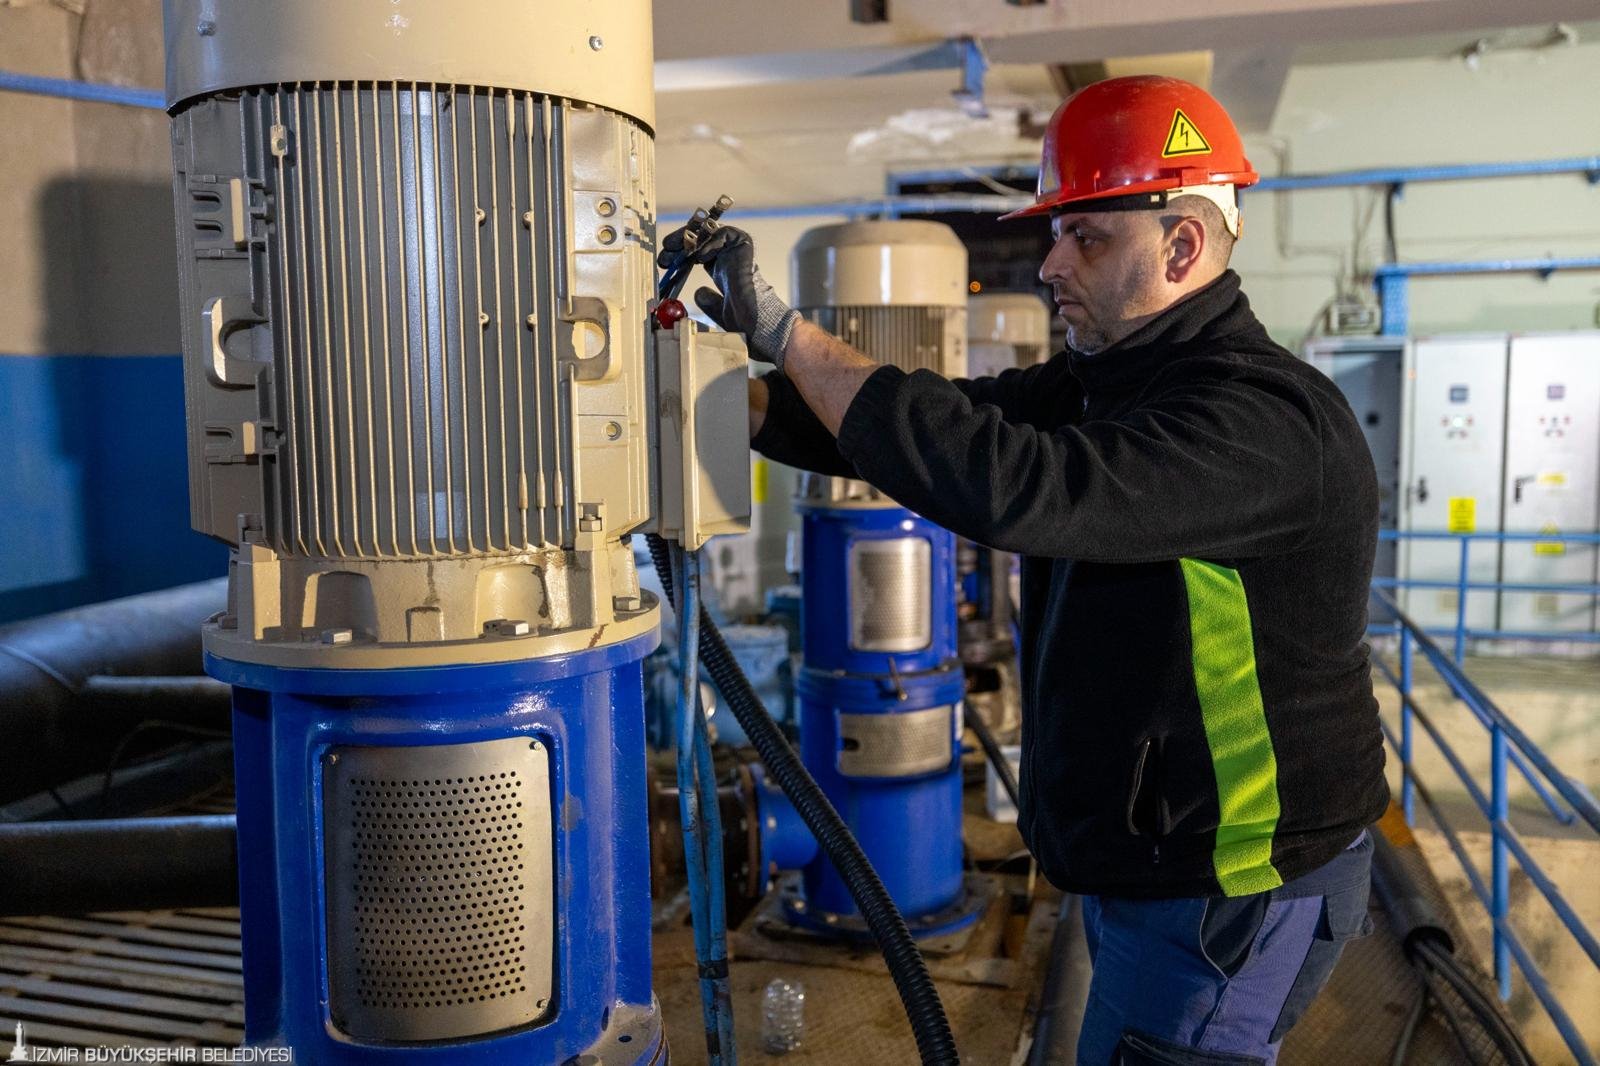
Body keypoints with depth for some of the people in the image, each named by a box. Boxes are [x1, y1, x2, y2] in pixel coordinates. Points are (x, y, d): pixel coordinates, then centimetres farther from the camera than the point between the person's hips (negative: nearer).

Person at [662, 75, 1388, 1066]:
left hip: (1234, 897, -9)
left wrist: (784, 330, -32)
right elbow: (933, 427, 3)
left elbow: (1012, 486, -38)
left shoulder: (1268, 420, -25)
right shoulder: (1098, 385, 6)